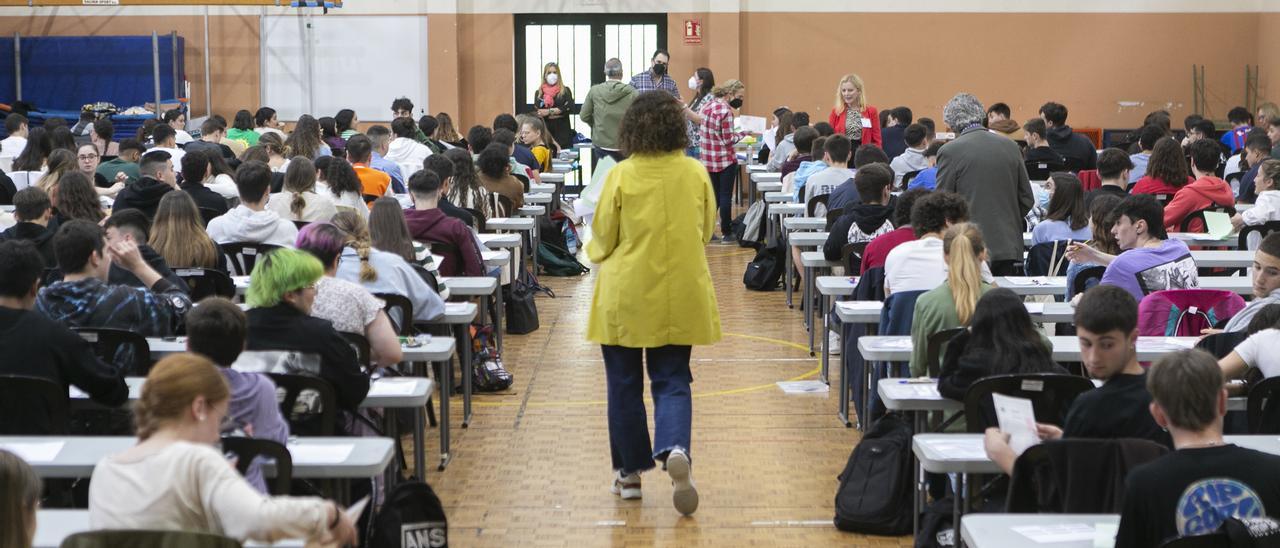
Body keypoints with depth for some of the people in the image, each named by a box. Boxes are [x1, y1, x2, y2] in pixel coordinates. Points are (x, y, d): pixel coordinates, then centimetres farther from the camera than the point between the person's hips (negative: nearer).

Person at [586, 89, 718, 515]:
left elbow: (602, 240, -4)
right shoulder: (696, 173, -4)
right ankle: (675, 450, -18)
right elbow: (707, 232, 7)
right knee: (672, 381, 9)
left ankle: (630, 472, 19)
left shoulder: (621, 175, -12)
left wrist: (598, 255, 18)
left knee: (625, 384, 12)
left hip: (625, 296, -2)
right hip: (679, 298, 2)